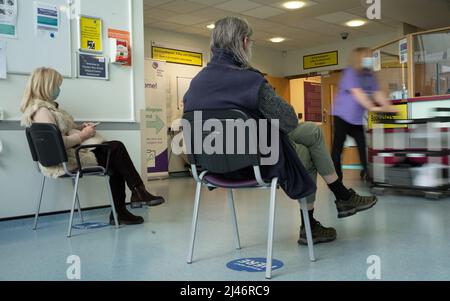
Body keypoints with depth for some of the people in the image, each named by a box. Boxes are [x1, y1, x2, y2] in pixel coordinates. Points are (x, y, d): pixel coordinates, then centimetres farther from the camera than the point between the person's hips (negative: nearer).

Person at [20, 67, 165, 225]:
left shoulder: (47, 107, 18)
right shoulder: (41, 110, -15)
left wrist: (80, 128, 7)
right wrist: (82, 135, -15)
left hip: (67, 155, 10)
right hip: (63, 162, -10)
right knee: (116, 149, -14)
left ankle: (119, 212, -2)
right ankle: (138, 192, -2)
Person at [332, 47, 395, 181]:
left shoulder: (370, 75, 9)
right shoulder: (350, 73, -15)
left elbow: (378, 93, 3)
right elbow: (357, 93, -27)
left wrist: (389, 107, -11)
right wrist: (372, 107, -36)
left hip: (358, 118, 7)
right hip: (343, 115, -7)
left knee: (363, 145, 5)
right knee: (338, 146, -2)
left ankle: (367, 173, 15)